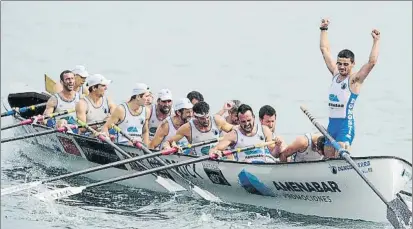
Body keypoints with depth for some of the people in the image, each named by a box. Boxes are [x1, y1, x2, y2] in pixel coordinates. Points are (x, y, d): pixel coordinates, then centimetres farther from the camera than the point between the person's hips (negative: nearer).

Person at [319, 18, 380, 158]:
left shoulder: (354, 80, -6)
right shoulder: (335, 74, 11)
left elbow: (372, 62, -20)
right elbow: (325, 49, 18)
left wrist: (376, 41, -18)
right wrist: (324, 30, 20)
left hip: (346, 124, -7)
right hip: (332, 124, 7)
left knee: (340, 156, -23)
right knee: (328, 159, 6)